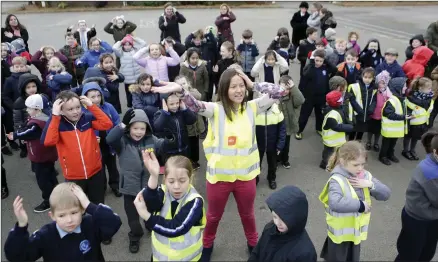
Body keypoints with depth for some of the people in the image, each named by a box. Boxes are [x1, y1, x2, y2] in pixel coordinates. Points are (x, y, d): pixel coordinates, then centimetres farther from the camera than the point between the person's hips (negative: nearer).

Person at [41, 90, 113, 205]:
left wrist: (91, 106, -17)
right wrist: (55, 115, -27)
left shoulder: (88, 118, -5)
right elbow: (48, 141, -27)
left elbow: (107, 124, -17)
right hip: (73, 177, -1)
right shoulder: (57, 123, -10)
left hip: (95, 172, 2)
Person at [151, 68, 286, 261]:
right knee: (214, 215, 21)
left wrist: (252, 84, -9)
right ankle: (207, 245, 49)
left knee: (247, 213, 26)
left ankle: (253, 243, 53)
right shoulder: (216, 110, -11)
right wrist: (180, 90, -49)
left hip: (246, 174, 2)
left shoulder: (252, 108, -2)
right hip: (219, 175, -2)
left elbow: (278, 92, -5)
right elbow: (195, 105, -30)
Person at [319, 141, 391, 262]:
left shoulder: (366, 176, -3)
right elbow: (335, 203, -42)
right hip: (340, 232, -6)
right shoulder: (337, 180, -25)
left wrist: (371, 184, -21)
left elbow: (386, 194, -3)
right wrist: (361, 205, -31)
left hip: (357, 230, 6)